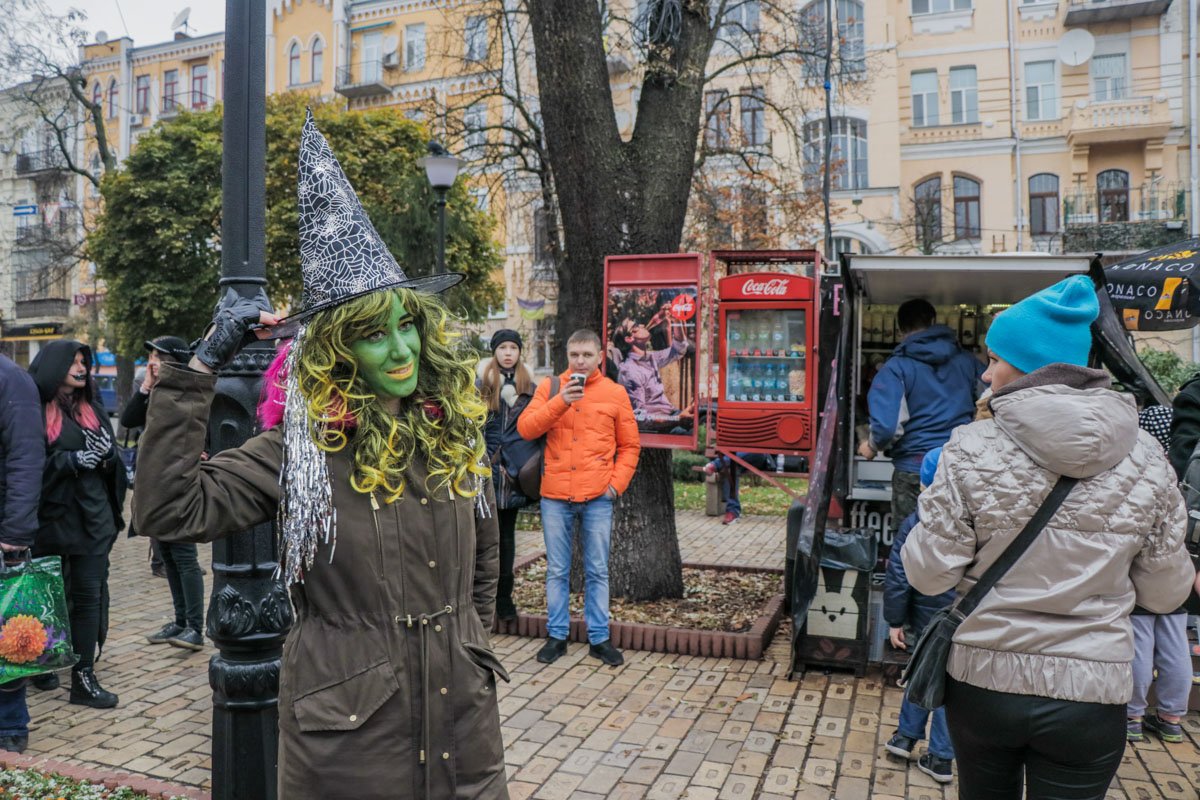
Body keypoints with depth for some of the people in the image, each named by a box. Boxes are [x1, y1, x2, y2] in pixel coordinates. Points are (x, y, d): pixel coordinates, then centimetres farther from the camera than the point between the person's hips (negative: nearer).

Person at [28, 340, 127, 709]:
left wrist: (107, 453, -8)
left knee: (89, 595, 3)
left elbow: (112, 462, 13)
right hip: (51, 516, -4)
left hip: (93, 516, 4)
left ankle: (84, 677, 8)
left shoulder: (92, 408, 13)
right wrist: (75, 459, -18)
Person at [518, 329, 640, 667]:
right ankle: (557, 636, 22)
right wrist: (560, 402, -18)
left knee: (597, 571, 7)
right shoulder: (549, 388, 5)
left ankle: (599, 638, 19)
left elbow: (629, 445, 9)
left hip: (597, 497, 0)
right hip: (555, 495, 0)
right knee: (557, 570, 10)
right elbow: (525, 428, -8)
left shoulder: (615, 393, 5)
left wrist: (617, 481, -3)